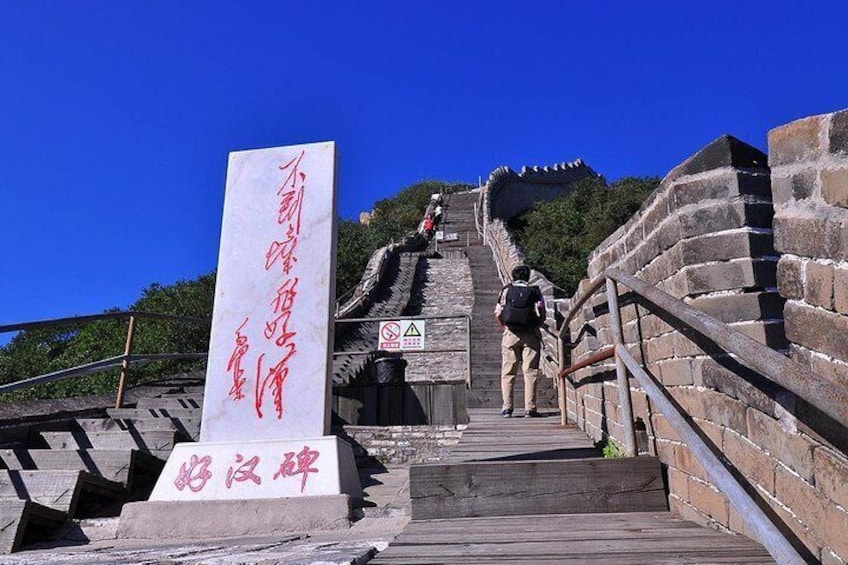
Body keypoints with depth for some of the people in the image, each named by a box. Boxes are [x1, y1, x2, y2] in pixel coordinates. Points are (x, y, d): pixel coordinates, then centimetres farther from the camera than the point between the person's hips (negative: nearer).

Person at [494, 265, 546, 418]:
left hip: (511, 334, 0)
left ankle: (507, 407, 2)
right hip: (530, 335, 0)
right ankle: (529, 409, 0)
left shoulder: (506, 290, 7)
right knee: (530, 372, 2)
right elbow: (541, 314, -4)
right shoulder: (535, 292, 6)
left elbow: (498, 313, -1)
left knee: (508, 372, 5)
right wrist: (537, 326, 13)